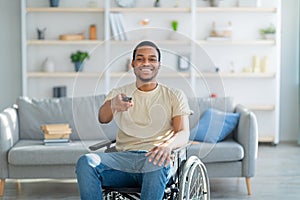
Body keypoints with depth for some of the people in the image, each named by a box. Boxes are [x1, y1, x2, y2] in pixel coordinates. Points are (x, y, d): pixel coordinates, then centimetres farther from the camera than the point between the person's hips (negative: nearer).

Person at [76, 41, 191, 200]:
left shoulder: (174, 96, 14)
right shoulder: (119, 94, 18)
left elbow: (184, 133, 0)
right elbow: (103, 119, -3)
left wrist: (168, 145, -26)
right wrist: (112, 104, -30)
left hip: (156, 158, -2)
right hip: (124, 158, 2)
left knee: (156, 165, -39)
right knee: (86, 162, -28)